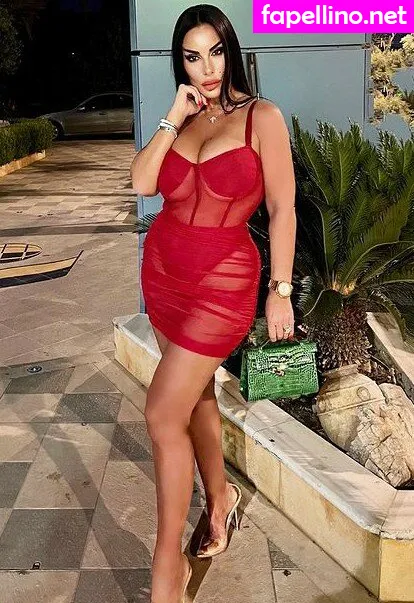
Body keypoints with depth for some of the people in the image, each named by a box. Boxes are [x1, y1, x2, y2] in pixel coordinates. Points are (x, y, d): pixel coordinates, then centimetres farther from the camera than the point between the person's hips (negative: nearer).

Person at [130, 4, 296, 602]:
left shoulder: (262, 116, -6)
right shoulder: (180, 120, 9)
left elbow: (282, 208, -8)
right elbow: (142, 182, -4)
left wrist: (280, 291, -9)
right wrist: (174, 117, -9)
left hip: (222, 282, -6)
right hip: (164, 273, 6)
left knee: (163, 414, -8)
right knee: (196, 396, 16)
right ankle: (220, 497, 40)